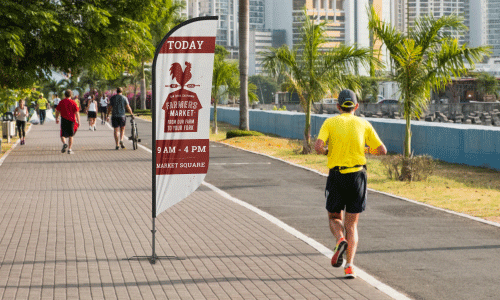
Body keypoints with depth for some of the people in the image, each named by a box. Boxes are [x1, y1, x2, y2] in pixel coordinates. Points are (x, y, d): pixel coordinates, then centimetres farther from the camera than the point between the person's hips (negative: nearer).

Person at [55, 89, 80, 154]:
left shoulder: (61, 102, 1)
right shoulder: (73, 102, -3)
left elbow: (57, 111, 6)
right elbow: (77, 112, -7)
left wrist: (56, 119, 20)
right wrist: (78, 121, -4)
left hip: (64, 120, 0)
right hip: (71, 120, 0)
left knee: (63, 134, 9)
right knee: (70, 135, 9)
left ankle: (64, 143, -20)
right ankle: (69, 149, 6)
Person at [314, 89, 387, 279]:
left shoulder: (330, 122, 1)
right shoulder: (364, 124, 6)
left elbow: (318, 147, -12)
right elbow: (382, 150, 5)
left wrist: (326, 152, 10)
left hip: (336, 175, -1)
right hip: (357, 175, 1)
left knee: (334, 218, 18)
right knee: (352, 224, 7)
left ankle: (340, 240, -15)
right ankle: (349, 266, -6)